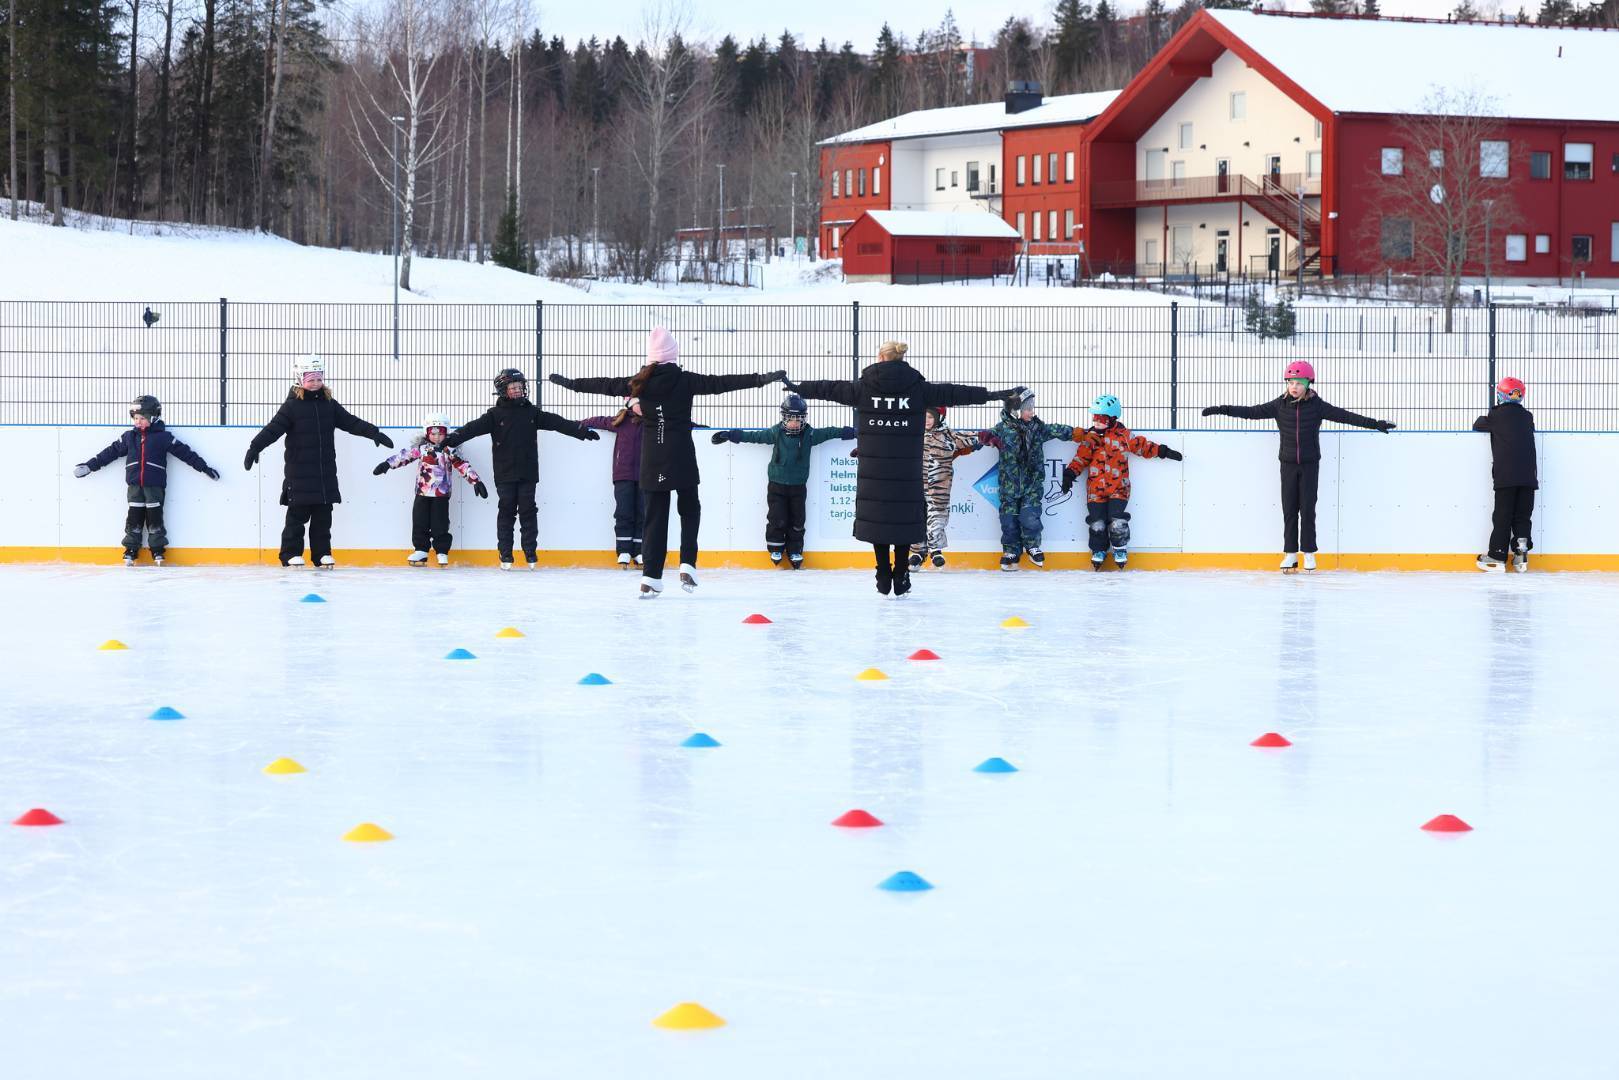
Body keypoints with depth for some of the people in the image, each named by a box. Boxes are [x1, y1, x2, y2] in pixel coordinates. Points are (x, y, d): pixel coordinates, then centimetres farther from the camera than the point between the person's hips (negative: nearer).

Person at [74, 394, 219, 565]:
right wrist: (89, 466, 11)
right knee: (134, 517, 2)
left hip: (155, 485, -2)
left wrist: (204, 468, 0)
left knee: (155, 516, 1)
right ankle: (131, 550, 10)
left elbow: (185, 453, 1)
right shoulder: (129, 437, 8)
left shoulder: (163, 437, -2)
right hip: (135, 485, 2)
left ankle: (158, 550, 11)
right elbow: (112, 452, 13)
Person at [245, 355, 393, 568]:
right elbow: (273, 428, -14)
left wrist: (374, 433, 1)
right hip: (299, 472, -5)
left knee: (323, 515, 8)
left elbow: (351, 422, 9)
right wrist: (255, 448, -25)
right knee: (297, 514, -1)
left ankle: (322, 553, 15)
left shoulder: (329, 404, 9)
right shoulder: (292, 406, -6)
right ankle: (291, 554, 5)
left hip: (325, 472, 5)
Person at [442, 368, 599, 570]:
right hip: (505, 475, -1)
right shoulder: (496, 414, 0)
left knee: (528, 511, 2)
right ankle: (505, 555, 7)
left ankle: (531, 554, 9)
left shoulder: (532, 412, 6)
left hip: (527, 473, 1)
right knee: (506, 512, 1)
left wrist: (583, 431, -2)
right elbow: (474, 428, -10)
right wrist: (452, 438, -24)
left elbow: (558, 423, 4)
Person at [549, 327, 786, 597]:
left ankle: (650, 577, 0)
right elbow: (721, 383, -10)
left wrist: (569, 383, 23)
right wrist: (762, 379, -7)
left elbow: (605, 385, 10)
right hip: (682, 457, -2)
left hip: (652, 458, 2)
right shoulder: (685, 381, -7)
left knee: (655, 514, 7)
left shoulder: (640, 383, 1)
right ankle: (687, 566, 0)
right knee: (689, 509, 15)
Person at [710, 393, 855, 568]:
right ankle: (775, 548, 14)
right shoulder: (776, 433, -5)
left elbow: (830, 433, 3)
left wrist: (853, 432, -1)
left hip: (798, 486, 1)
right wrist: (728, 435, -1)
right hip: (777, 484, -1)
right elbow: (754, 436, -1)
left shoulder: (810, 435, -3)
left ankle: (795, 551, 19)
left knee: (797, 520, 6)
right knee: (777, 519, -4)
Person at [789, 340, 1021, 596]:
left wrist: (796, 387, 28)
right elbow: (954, 393, 2)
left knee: (877, 518, 8)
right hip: (906, 470, 0)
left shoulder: (864, 387, 0)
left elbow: (829, 388, 12)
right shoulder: (918, 388, -1)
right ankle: (900, 578, 7)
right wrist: (996, 395, 7)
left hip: (873, 470, 0)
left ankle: (883, 575, 8)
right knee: (904, 520, 7)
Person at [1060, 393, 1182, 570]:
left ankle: (1120, 550, 11)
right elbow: (1081, 458, 5)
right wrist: (1069, 474, -5)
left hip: (1118, 488, -2)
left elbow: (1141, 446, 9)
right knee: (1097, 523, 1)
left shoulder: (1123, 435, 1)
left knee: (1117, 521, -10)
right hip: (1095, 488, 2)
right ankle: (1098, 552, 20)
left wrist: (1162, 451, 5)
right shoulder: (1090, 437, 4)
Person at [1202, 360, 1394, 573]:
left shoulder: (1316, 406, -7)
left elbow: (1345, 416, -8)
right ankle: (1290, 553, 9)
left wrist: (1374, 424, -14)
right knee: (1289, 509, 3)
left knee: (1308, 509, 0)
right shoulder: (1280, 405, -2)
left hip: (1310, 464, -2)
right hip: (1288, 464, 2)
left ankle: (1309, 552, 10)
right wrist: (1222, 410, -6)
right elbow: (1253, 411, -2)